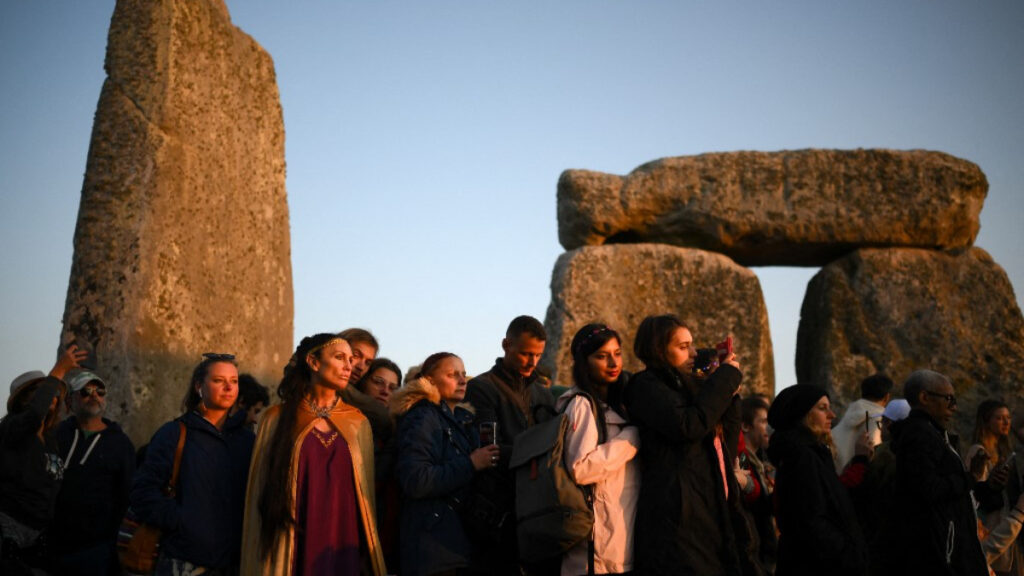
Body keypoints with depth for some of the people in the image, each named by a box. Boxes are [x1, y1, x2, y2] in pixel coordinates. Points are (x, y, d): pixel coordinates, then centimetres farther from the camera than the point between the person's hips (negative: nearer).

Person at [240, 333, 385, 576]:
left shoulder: (358, 423, 10)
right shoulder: (278, 419, 4)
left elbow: (366, 490, 11)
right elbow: (261, 491, 4)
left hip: (344, 545, 2)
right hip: (293, 549, -2)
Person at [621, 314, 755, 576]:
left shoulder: (687, 386, 22)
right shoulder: (645, 385, -2)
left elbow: (726, 446, 22)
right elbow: (688, 426, -19)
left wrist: (730, 395, 12)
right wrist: (727, 377, -6)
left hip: (711, 512, 8)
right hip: (678, 515, -8)